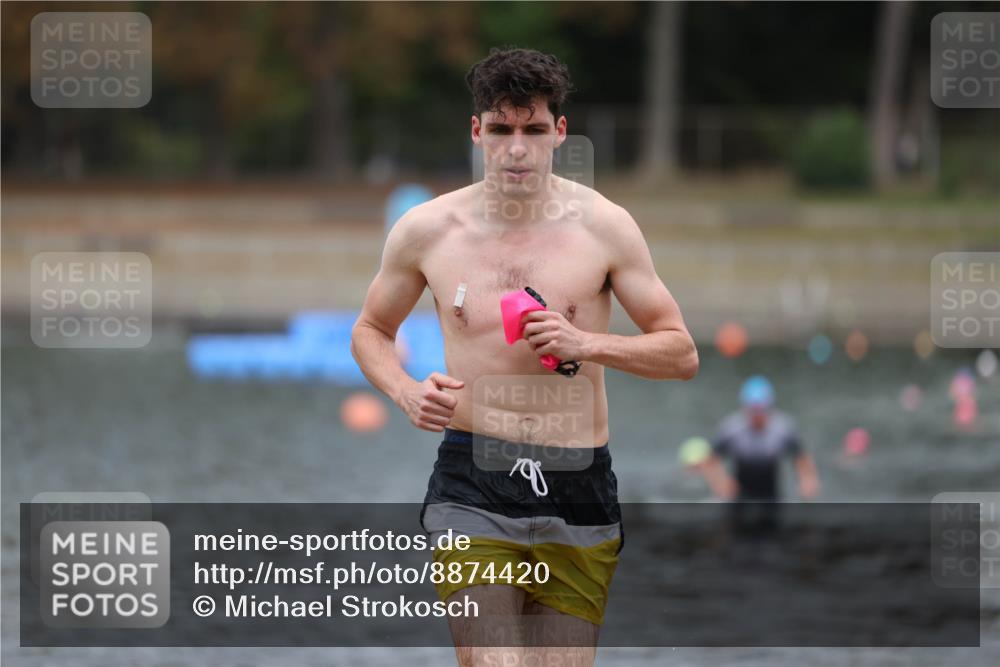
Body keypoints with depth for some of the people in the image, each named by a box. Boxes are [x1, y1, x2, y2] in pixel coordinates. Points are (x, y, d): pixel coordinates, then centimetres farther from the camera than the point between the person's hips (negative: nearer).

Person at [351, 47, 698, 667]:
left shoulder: (602, 226, 0)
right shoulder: (426, 230, 3)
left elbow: (682, 353, 4)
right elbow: (370, 330, 19)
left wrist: (587, 344, -14)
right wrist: (406, 392, -2)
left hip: (578, 496, 1)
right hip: (473, 490, -1)